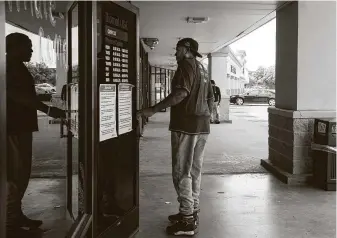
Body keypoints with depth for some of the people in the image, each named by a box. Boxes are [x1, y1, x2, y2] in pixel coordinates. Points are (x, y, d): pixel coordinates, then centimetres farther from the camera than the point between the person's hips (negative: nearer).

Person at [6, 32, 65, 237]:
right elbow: (16, 94, -24)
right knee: (15, 174, -8)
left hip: (21, 126, 10)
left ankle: (16, 215, 23)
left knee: (22, 173, 14)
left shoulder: (18, 67, 18)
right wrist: (47, 109, -29)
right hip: (13, 127, -10)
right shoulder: (9, 67, -12)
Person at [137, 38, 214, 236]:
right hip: (202, 126, 9)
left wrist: (153, 110, -26)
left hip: (186, 125, -9)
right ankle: (192, 212, 21)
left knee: (182, 172, -5)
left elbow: (181, 93, -24)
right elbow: (210, 98, 22)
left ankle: (187, 221, -3)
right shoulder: (201, 68, 19)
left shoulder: (186, 65, -10)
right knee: (194, 171, 13)